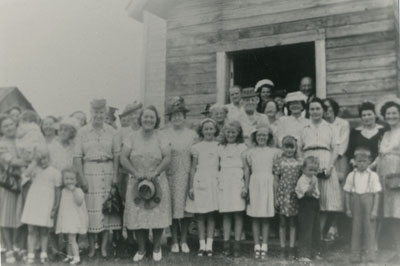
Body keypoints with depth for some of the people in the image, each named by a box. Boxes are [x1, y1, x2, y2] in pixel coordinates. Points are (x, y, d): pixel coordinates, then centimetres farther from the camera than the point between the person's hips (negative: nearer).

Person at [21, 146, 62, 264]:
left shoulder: (55, 173, 3)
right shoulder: (34, 169, 8)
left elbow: (57, 192, 5)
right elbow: (25, 174, -16)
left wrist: (55, 208, 0)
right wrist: (35, 161, -10)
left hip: (46, 205, -1)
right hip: (32, 202, 1)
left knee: (44, 231, 5)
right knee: (31, 230, 1)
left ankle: (43, 254, 18)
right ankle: (30, 255, 6)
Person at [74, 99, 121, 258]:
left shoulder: (111, 132, 7)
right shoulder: (82, 132, 2)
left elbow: (116, 155, 6)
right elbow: (77, 157, 0)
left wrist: (115, 175, -2)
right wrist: (82, 177, -8)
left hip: (108, 171, 2)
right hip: (89, 171, -1)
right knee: (91, 208, -1)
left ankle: (104, 246, 12)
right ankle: (91, 246, 10)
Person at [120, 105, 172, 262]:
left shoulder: (160, 138, 1)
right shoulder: (132, 137, 3)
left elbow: (167, 158, -7)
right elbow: (123, 158, -3)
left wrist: (155, 173, -18)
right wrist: (136, 173, -15)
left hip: (157, 182, -1)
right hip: (136, 183, 1)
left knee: (157, 215, 1)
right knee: (137, 216, 2)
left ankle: (157, 248, 19)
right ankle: (141, 249, 18)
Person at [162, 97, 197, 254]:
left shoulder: (192, 135, 7)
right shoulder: (164, 135, 5)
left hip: (187, 175, 1)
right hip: (170, 175, -1)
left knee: (186, 207, 3)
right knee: (172, 207, 1)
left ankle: (184, 241, 14)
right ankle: (174, 241, 13)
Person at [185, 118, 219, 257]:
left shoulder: (219, 146, 8)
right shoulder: (197, 147, 4)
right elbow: (193, 168, 4)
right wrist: (191, 187, 0)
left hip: (214, 181, 1)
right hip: (199, 181, -1)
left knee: (211, 215, 4)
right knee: (200, 215, 2)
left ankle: (209, 245, 9)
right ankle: (202, 245, 9)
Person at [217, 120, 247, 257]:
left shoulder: (242, 147, 6)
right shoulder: (220, 148, 14)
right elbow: (217, 167, 14)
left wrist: (246, 186, -6)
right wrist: (217, 182, 3)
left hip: (237, 182, -2)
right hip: (224, 183, 2)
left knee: (238, 213, -3)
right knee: (225, 214, 2)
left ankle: (237, 244, 2)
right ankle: (226, 243, 7)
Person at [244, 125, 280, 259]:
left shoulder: (274, 152, 7)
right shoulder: (250, 153, 7)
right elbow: (247, 172, 8)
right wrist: (246, 188, 3)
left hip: (268, 184, 0)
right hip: (254, 184, 0)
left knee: (266, 217, 2)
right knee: (255, 217, 2)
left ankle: (264, 246, 8)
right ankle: (257, 246, 9)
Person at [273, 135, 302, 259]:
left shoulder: (298, 162, 3)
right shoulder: (279, 161, 0)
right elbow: (275, 181, 1)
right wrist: (276, 198, -2)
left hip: (294, 196, 1)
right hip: (282, 194, -1)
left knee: (293, 222, 6)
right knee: (282, 222, 6)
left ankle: (291, 248, 13)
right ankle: (283, 248, 15)